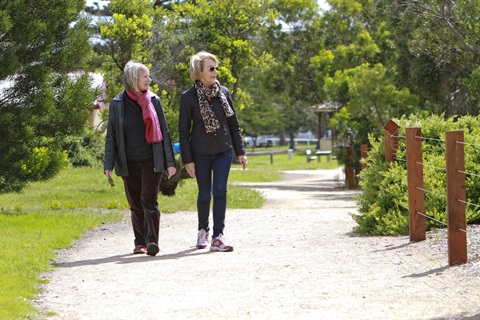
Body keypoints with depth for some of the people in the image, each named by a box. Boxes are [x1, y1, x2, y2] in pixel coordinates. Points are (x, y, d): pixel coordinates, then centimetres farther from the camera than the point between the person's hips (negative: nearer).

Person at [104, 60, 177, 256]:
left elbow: (164, 133, 5)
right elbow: (111, 136, 4)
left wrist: (170, 162, -1)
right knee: (135, 204, 7)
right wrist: (109, 164, -5)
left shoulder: (153, 101, 3)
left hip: (151, 161, -1)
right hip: (129, 163, 1)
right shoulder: (118, 104, 2)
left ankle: (152, 241, -16)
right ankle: (140, 242, 17)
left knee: (149, 200, -11)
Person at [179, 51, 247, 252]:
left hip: (223, 151, 2)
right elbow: (183, 131, -3)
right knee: (204, 194, 6)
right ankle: (203, 230, 30)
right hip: (201, 154, -2)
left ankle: (218, 236, -8)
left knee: (220, 192, -8)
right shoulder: (188, 97, -6)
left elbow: (234, 125, 9)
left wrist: (240, 152, 7)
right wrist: (187, 160, -6)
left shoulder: (224, 93, 3)